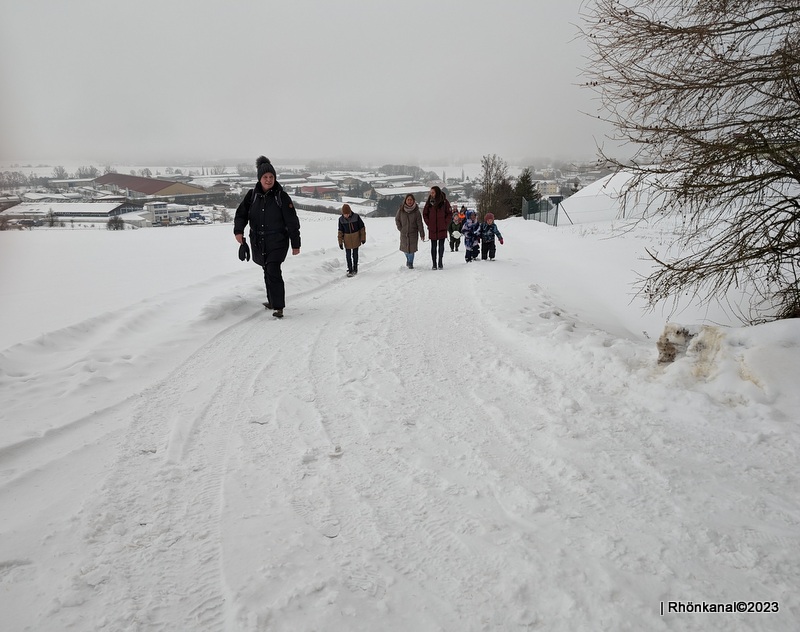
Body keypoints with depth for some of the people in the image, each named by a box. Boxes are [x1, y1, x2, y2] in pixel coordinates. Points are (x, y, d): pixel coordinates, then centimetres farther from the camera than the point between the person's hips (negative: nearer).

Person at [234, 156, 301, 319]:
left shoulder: (281, 196, -9)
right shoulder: (252, 195, 1)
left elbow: (292, 222, -6)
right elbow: (241, 213, 4)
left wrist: (295, 244, -5)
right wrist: (238, 230, -17)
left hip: (277, 242, -4)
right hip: (258, 242, 4)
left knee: (273, 272, -15)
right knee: (268, 271, 16)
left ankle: (278, 307, -11)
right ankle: (272, 300, 32)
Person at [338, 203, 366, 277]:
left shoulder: (356, 217, -16)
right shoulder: (341, 219, -10)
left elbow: (362, 227, -5)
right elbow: (340, 231, 0)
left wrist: (363, 238, -2)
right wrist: (340, 242, -1)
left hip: (356, 239, -1)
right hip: (347, 240, 1)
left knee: (355, 254, 11)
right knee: (348, 255, 3)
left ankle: (355, 269, 27)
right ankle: (350, 270, 15)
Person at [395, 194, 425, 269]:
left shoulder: (416, 211, -6)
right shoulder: (401, 210, -3)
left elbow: (419, 223, -6)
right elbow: (397, 219, 12)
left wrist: (422, 234, -8)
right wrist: (400, 228, 2)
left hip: (413, 233, -2)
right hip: (404, 233, 2)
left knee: (412, 248, -5)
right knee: (405, 248, 8)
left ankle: (410, 263, 14)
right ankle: (408, 259, 39)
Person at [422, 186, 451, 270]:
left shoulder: (444, 202, -3)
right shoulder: (429, 202, 3)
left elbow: (449, 213, 3)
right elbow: (424, 214, 11)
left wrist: (445, 222, -5)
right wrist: (428, 223, 1)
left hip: (442, 228, -1)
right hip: (432, 228, 2)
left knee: (441, 245, 3)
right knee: (433, 246, 4)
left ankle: (440, 263, 11)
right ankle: (434, 264, 8)